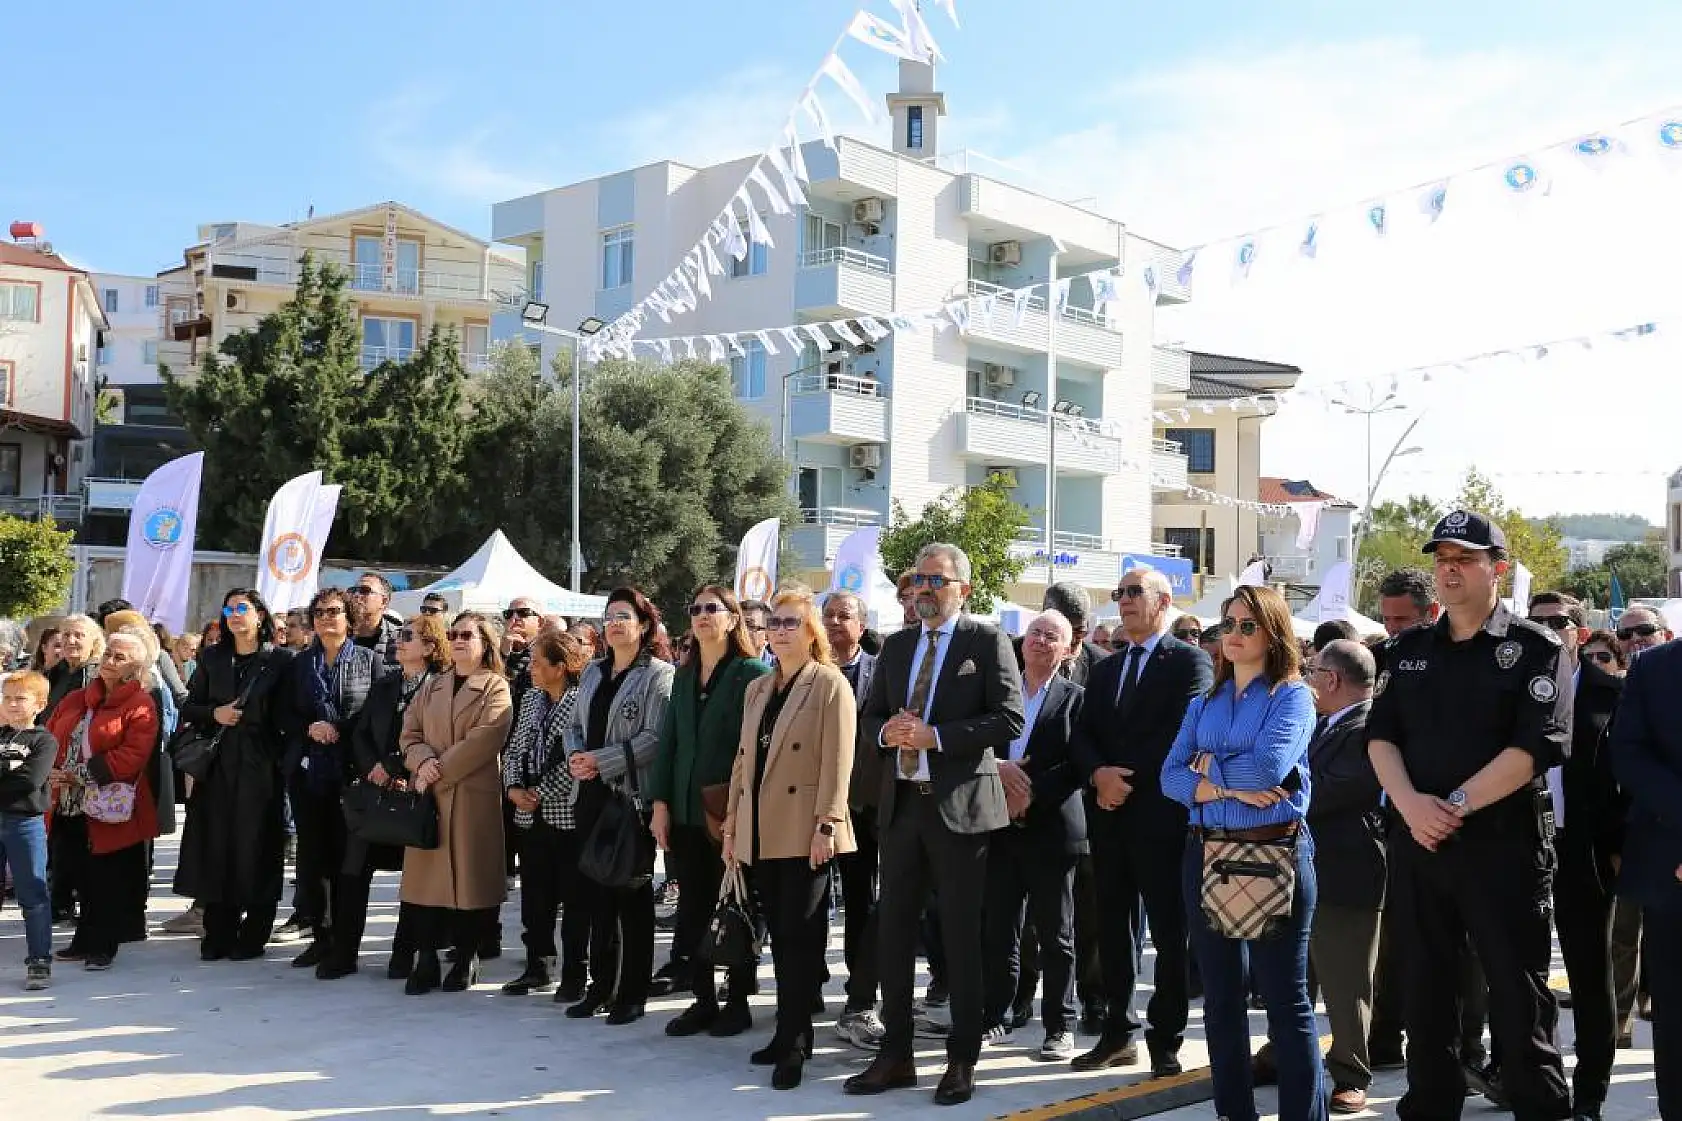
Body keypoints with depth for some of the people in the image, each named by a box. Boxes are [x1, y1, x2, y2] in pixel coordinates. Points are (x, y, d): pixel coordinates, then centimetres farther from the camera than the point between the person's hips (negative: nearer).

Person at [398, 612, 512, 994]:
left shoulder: (496, 687, 0)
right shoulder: (431, 687, 18)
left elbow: (483, 740, -12)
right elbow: (409, 733, 11)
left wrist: (440, 771, -14)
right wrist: (423, 761, -11)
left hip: (474, 796, -4)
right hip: (428, 793, 5)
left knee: (468, 874, -1)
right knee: (426, 874, 2)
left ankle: (466, 959, 11)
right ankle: (426, 960, 8)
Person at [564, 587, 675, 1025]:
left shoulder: (658, 673, -5)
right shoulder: (594, 671, 16)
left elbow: (654, 738, -14)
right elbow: (576, 725, 17)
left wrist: (600, 760, -18)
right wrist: (575, 756, -4)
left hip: (633, 796, -6)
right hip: (592, 796, 6)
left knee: (633, 893, 0)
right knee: (598, 891, 10)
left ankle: (633, 993, 9)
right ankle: (601, 985, 20)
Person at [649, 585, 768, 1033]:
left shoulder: (752, 673, -5)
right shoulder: (684, 676, 14)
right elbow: (668, 740, 11)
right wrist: (660, 802, 3)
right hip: (686, 811, 6)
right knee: (693, 907, 8)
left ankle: (737, 1002, 15)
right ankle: (702, 999, 18)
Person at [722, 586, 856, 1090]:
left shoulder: (830, 684, -4)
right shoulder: (757, 688, 17)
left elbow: (837, 760, -11)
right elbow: (743, 759, 18)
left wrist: (826, 825, -18)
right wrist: (732, 824, 14)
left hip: (805, 833, -7)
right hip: (760, 833, 7)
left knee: (800, 937, -4)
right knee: (780, 937, 11)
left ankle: (794, 1042, 1)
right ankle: (790, 1033, 18)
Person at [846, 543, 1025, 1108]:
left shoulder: (988, 642, -4)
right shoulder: (896, 646, 13)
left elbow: (1010, 719, -13)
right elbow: (869, 717, 15)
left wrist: (936, 736, -18)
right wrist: (887, 730, -8)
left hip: (960, 805, -5)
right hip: (902, 802, 6)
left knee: (961, 935, 4)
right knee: (894, 930, 9)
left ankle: (962, 1061, 16)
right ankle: (895, 1055, 21)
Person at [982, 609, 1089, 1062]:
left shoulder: (1075, 698, 1)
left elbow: (1077, 765, -7)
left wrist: (1029, 797, -15)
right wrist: (997, 767, -13)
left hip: (1050, 829, -3)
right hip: (1000, 826, 3)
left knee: (1055, 934, 5)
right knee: (998, 930, 8)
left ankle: (1059, 1027, 14)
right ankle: (994, 1018, 19)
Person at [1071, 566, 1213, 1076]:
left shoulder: (1190, 661, -3)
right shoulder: (1104, 669, 18)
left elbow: (1185, 733, -14)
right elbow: (1085, 735, 10)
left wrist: (1130, 781, -12)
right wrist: (1099, 774, -11)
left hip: (1161, 815, -6)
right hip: (1109, 816, 6)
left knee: (1170, 933, 1)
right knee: (1113, 929, 11)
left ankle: (1165, 1041, 10)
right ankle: (1118, 1034, 21)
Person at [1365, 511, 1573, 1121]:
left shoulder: (1536, 650, -3)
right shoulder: (1407, 650, 11)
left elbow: (1535, 745, -14)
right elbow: (1380, 735, 6)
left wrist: (1455, 806, -17)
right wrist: (1411, 803, -12)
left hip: (1504, 842, -4)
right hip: (1417, 841, 5)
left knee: (1518, 995, 2)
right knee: (1425, 989, 13)